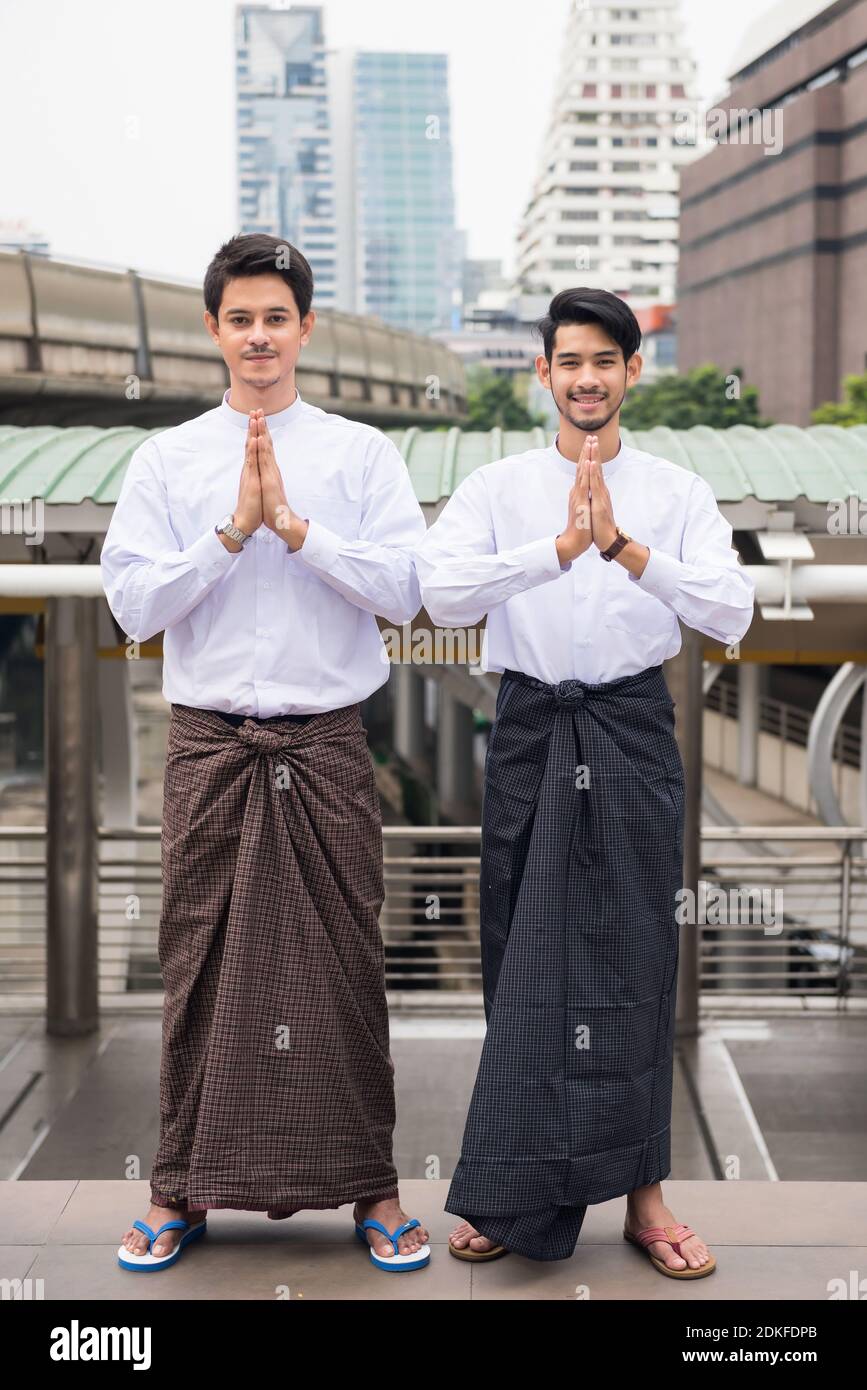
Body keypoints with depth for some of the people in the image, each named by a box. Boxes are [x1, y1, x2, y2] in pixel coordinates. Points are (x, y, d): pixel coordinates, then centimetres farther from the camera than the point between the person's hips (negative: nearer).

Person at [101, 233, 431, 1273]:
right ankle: (185, 1187, 18)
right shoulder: (166, 459, 7)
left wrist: (294, 523, -12)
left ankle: (369, 1185, 16)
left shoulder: (361, 454, 5)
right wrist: (234, 530, -10)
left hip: (327, 742, -1)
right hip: (210, 744, 1)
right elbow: (131, 602, -1)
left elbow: (406, 589, -5)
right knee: (203, 962, 6)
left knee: (343, 962, 3)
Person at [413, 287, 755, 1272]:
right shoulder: (496, 488, 3)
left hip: (633, 733, 0)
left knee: (635, 961, 5)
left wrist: (628, 550, -24)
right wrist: (561, 549, -26)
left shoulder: (677, 492, 4)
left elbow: (732, 613, -10)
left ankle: (642, 1196, 16)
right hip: (531, 735, 0)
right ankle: (513, 1191, 17)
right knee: (522, 962, 5)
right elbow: (441, 594, -14)